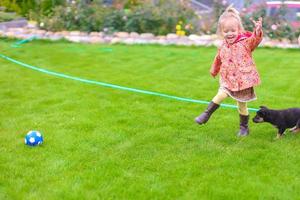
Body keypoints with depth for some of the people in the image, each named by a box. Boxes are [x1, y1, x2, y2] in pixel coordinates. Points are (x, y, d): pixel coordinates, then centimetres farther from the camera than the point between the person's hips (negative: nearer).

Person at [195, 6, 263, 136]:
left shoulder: (245, 42, -10)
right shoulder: (223, 46, 4)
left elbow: (255, 39, -31)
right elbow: (218, 59, 21)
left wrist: (258, 31, -52)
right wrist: (214, 70, 36)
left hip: (243, 80, -2)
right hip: (228, 80, 2)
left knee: (242, 105, 10)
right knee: (221, 95, -22)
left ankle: (244, 127, 30)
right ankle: (207, 114, -1)